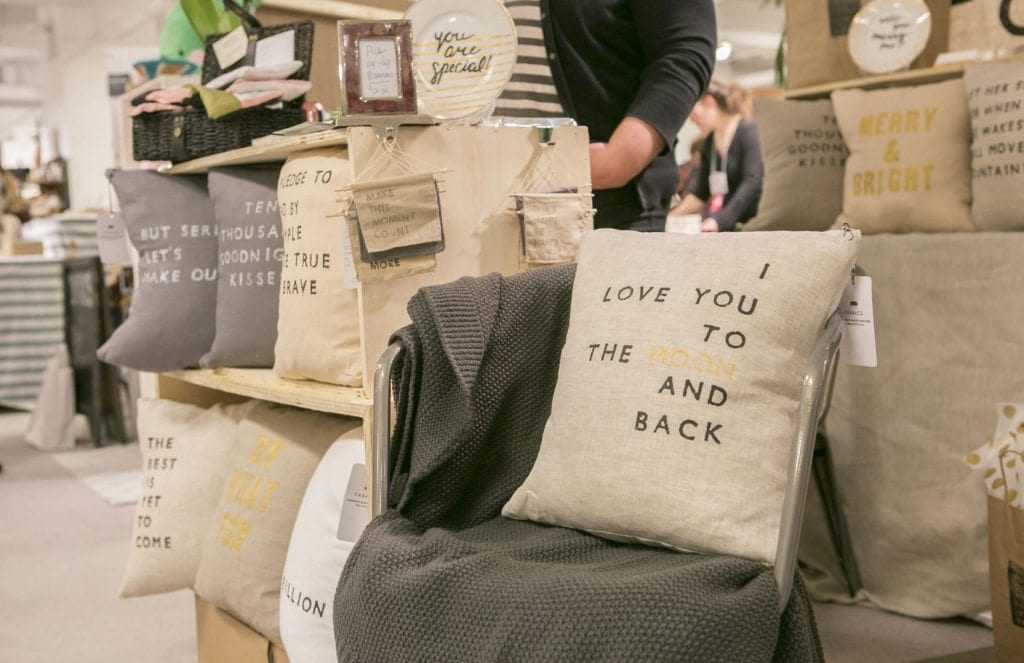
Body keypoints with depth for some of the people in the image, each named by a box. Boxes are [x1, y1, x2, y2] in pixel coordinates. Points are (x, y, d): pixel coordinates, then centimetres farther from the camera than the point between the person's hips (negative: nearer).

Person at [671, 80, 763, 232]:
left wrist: (720, 220, -29)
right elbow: (700, 190, 13)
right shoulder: (710, 140, 14)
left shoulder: (747, 130, -8)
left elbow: (752, 182, -19)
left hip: (745, 216, -7)